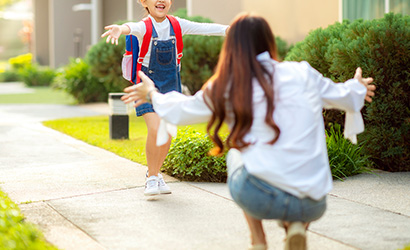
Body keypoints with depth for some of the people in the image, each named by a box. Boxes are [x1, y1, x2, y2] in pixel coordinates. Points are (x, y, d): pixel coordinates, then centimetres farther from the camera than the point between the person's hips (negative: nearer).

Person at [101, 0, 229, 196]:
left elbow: (204, 28, -3)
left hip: (170, 84, 4)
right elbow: (132, 27, -39)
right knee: (155, 130, -18)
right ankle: (152, 178, 0)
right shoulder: (144, 27, -16)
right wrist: (119, 29, -63)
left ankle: (155, 173, 27)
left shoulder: (177, 25, -3)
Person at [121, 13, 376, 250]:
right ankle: (296, 227, 7)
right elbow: (342, 96, 26)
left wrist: (152, 93, 44)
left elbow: (179, 111, 23)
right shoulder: (303, 74, 8)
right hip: (313, 206, 2)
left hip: (262, 198, -2)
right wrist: (357, 88, 51)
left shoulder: (224, 88, 5)